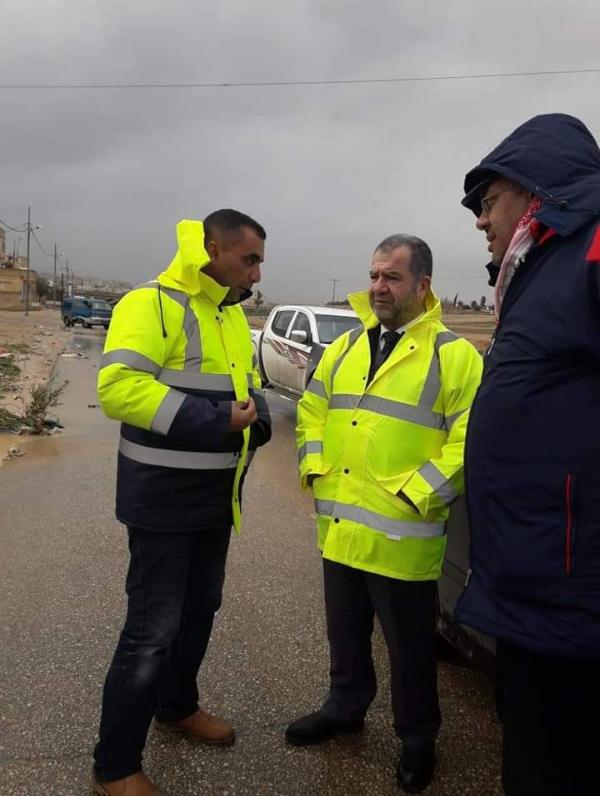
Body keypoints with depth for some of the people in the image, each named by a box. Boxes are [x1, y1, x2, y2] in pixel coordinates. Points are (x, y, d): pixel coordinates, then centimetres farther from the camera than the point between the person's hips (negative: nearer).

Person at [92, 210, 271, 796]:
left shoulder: (233, 315, 12)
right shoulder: (151, 304, -16)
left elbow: (246, 385, 20)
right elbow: (118, 387, -27)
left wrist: (254, 411, -5)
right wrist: (215, 420, -27)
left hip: (215, 499, 9)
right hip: (164, 500, -8)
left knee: (200, 612, 21)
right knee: (152, 632, -1)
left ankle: (177, 707, 44)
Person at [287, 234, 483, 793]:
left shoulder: (454, 355, -9)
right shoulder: (346, 347, 10)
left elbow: (469, 439, -16)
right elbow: (312, 409, 16)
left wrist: (415, 495, -20)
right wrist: (314, 467, 3)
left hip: (401, 537, -5)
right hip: (339, 529, 6)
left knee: (409, 648, 13)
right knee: (346, 633, 23)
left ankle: (417, 739, 34)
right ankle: (345, 707, 45)